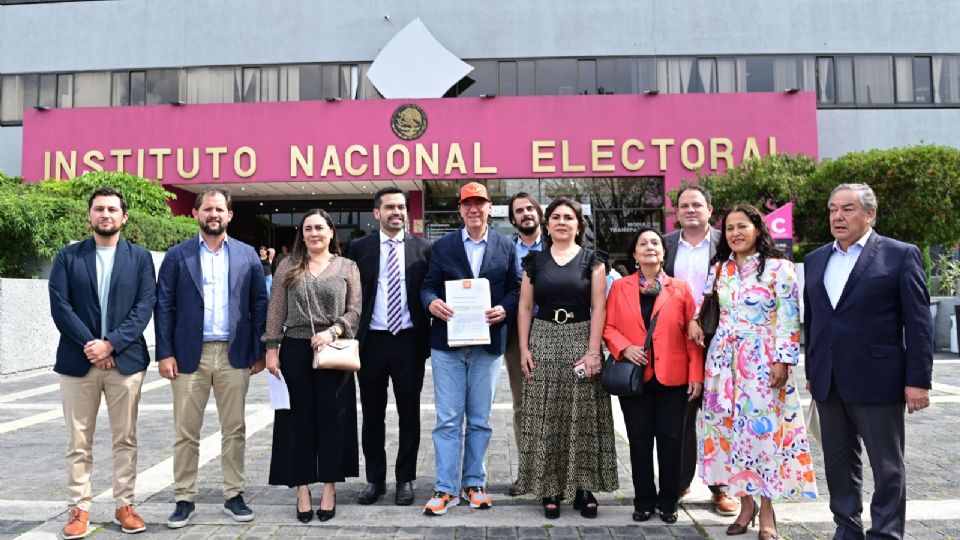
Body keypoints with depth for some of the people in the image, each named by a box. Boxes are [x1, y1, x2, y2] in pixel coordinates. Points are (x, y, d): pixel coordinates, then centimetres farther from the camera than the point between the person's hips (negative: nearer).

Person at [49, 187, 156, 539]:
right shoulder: (68, 257, 6)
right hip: (78, 360, 0)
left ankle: (124, 506, 17)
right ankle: (79, 509, 16)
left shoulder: (140, 258, 6)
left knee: (125, 439, 7)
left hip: (125, 359, 0)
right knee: (78, 442, 6)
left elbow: (145, 307, -3)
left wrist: (110, 344, -13)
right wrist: (90, 346, -12)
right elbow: (59, 307, -2)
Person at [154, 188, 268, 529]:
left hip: (234, 354, 1)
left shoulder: (247, 255, 6)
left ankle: (234, 496, 21)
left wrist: (259, 350, 1)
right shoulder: (177, 256, 3)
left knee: (234, 429, 9)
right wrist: (165, 353, -7)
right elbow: (164, 307, 1)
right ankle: (184, 499, 19)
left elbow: (259, 304, 6)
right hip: (189, 354, -1)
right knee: (185, 433, 6)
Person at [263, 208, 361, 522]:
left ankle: (330, 488, 18)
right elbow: (276, 311, 5)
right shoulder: (288, 266, 7)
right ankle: (302, 489, 17)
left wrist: (332, 331, -16)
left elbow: (355, 310, -1)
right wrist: (271, 349, -2)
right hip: (295, 351, 1)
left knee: (332, 420, 6)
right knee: (299, 421, 6)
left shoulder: (347, 267, 5)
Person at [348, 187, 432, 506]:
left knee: (409, 414, 8)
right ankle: (375, 479, 24)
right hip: (371, 341, 1)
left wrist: (430, 339, -3)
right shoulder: (360, 248, 4)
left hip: (409, 340, 0)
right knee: (372, 414, 10)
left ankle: (405, 479, 21)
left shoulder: (422, 248, 3)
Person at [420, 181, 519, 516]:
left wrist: (505, 309, -13)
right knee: (448, 419, 2)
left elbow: (515, 289, 6)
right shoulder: (443, 246, 7)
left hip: (488, 343, 1)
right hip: (447, 342, 0)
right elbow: (428, 286, 4)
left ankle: (474, 483, 23)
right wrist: (432, 302, -17)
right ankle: (446, 489, 10)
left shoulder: (506, 247, 8)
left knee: (480, 420, 10)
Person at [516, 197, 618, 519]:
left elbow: (598, 307, -3)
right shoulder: (534, 261, 8)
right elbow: (525, 307, 7)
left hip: (581, 341, -1)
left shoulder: (592, 260, 3)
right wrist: (524, 348, -2)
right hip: (543, 343, 2)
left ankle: (584, 487, 13)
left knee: (582, 417, 3)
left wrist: (593, 350, -11)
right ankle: (550, 488, 12)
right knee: (545, 418, 2)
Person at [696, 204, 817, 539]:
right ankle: (745, 503, 19)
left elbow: (789, 319, -8)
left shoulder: (779, 267, -4)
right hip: (724, 359, 5)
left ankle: (766, 510, 13)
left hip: (762, 360, -4)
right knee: (729, 429, 6)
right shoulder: (719, 268, 10)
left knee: (763, 429, -2)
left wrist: (783, 360, -14)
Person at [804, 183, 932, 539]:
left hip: (877, 381, -5)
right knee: (839, 464, 14)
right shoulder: (815, 260, 11)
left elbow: (918, 323, -7)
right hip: (828, 384, 5)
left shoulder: (901, 255, -4)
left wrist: (918, 380, -11)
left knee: (887, 468, 6)